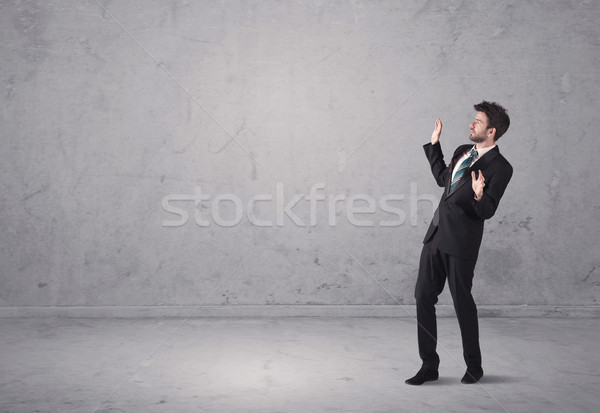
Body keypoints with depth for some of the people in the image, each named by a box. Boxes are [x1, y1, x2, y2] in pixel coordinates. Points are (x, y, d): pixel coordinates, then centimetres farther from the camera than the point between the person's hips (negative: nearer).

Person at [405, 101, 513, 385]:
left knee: (462, 302, 3)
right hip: (436, 234, 7)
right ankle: (429, 366, 17)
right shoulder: (462, 151, 14)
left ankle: (474, 366, 25)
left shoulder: (500, 167, -8)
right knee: (423, 298, 6)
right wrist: (434, 144, 28)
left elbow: (487, 212, -12)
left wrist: (479, 195, -33)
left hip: (461, 241, -7)